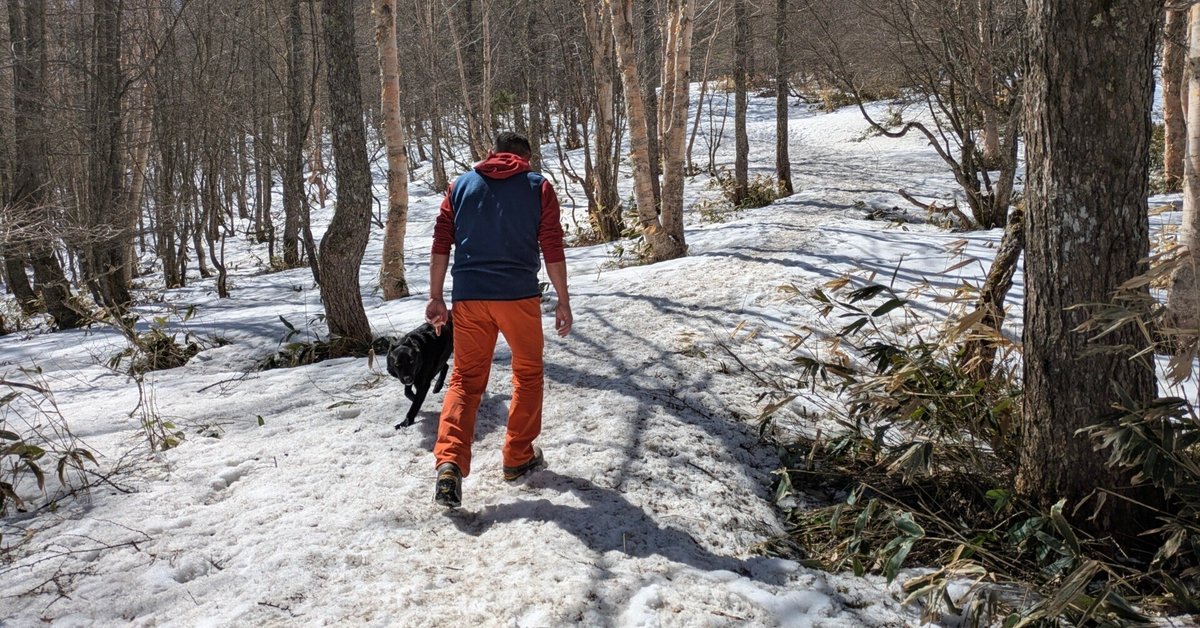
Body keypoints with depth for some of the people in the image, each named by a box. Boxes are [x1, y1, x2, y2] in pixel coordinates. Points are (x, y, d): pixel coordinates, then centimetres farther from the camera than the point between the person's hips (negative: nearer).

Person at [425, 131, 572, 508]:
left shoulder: (461, 185, 12)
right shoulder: (538, 187, 6)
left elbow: (441, 244, 5)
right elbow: (552, 248, 0)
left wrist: (436, 297, 8)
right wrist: (563, 301, 4)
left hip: (469, 297, 2)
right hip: (519, 295, -2)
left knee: (466, 380, 7)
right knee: (527, 374, 17)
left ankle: (450, 461, -11)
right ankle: (518, 459, 20)